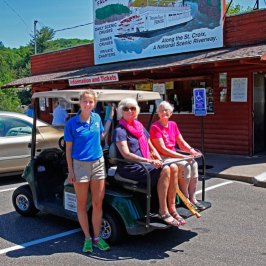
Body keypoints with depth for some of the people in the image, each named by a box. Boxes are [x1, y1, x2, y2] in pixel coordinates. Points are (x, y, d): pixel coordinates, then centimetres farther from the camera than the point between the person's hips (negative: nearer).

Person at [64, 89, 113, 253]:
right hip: (80, 165, -3)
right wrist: (70, 171, -6)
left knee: (98, 203, 6)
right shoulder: (72, 123, -8)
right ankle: (87, 238, 21)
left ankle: (97, 238, 19)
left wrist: (110, 118, 12)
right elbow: (68, 148, -3)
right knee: (82, 204, 7)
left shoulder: (97, 118, 3)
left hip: (98, 164, 3)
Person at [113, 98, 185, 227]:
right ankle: (163, 211, -16)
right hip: (129, 168, -7)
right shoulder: (120, 130, -7)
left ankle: (171, 208, -9)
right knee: (164, 170, -25)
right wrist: (148, 161, -26)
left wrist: (159, 159, -1)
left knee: (173, 167, -13)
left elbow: (151, 148, 19)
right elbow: (126, 154, -18)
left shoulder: (140, 127, 16)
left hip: (143, 163, 7)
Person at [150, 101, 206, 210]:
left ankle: (192, 198, -10)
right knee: (185, 166, -25)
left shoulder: (173, 124, 11)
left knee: (193, 163, -15)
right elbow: (162, 149, -18)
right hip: (162, 158, -7)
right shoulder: (155, 127, -12)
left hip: (174, 156, 7)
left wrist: (191, 151, -9)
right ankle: (185, 199, -12)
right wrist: (183, 157, -22)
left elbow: (181, 142, 13)